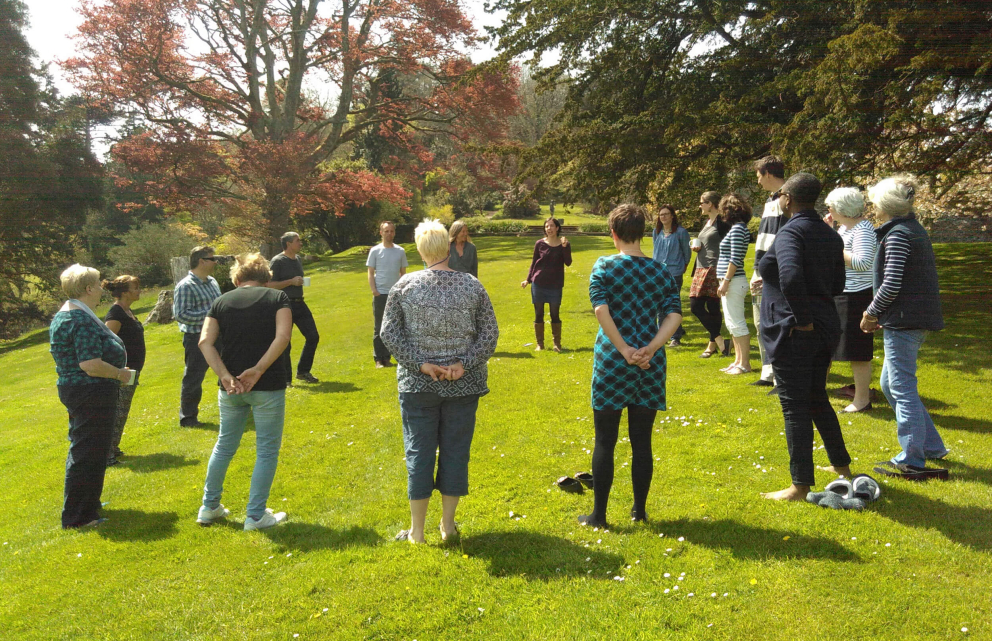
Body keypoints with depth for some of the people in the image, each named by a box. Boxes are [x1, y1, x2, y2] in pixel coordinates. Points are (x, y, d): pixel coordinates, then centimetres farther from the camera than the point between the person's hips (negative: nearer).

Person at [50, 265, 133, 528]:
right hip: (91, 394, -11)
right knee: (88, 454, -2)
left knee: (82, 449, 22)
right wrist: (120, 373, -14)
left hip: (72, 388, 11)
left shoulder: (63, 316, 12)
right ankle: (77, 517, 7)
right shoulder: (83, 321, -22)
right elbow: (91, 366, -29)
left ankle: (87, 504, 37)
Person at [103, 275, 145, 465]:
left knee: (121, 413, 17)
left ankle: (113, 449, 28)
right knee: (118, 413, -6)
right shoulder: (115, 314, -17)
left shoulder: (127, 311, 13)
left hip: (132, 370, 10)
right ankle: (107, 455, -1)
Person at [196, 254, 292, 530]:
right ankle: (256, 516, 13)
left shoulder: (221, 302, 8)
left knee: (224, 446, 21)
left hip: (230, 387, 4)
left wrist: (224, 375, -11)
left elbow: (205, 342, -6)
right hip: (268, 386, -4)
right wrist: (259, 369, -17)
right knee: (267, 451, 8)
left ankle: (209, 507, 32)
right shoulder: (278, 297, 0)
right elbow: (282, 336, -16)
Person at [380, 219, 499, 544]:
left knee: (419, 452, 9)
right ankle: (448, 525, 22)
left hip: (418, 384, 0)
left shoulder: (405, 285, -5)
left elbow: (389, 332, -6)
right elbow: (490, 334, -4)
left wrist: (420, 363, -9)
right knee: (456, 451, 11)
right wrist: (464, 363, -10)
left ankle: (416, 530, 19)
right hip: (463, 384, 1)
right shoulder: (472, 285, -3)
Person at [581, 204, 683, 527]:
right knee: (642, 440, 13)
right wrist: (650, 349, -12)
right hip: (650, 366, 3)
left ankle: (598, 514, 13)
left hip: (612, 364, -3)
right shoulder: (660, 271, 4)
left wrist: (623, 349, -14)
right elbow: (674, 315, -6)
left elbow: (601, 310, -18)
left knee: (605, 441, 7)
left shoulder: (604, 267, -5)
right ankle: (639, 510, 23)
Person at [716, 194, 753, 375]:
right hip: (731, 282, 10)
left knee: (737, 323, -6)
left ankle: (744, 364, -2)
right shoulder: (737, 228, 16)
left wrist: (726, 281, -19)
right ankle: (738, 360, 21)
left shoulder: (738, 229, -13)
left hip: (734, 282, -10)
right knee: (732, 323, 14)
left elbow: (735, 259, -20)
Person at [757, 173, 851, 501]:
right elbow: (837, 286, 16)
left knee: (795, 407, 0)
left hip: (793, 333, -8)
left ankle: (801, 486, 9)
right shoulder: (830, 235, 10)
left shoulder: (790, 232, -16)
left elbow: (790, 276, -34)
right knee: (817, 398, 23)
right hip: (824, 329, 9)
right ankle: (841, 465, 37)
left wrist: (802, 319, -23)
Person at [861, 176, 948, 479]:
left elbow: (891, 285, -21)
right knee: (890, 384, 18)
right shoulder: (915, 230, 16)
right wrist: (879, 313, 14)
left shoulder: (897, 235, -15)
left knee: (902, 388, -3)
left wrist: (871, 313, -6)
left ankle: (912, 461, 5)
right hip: (918, 319, 10)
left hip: (903, 321, -10)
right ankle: (931, 446, 26)